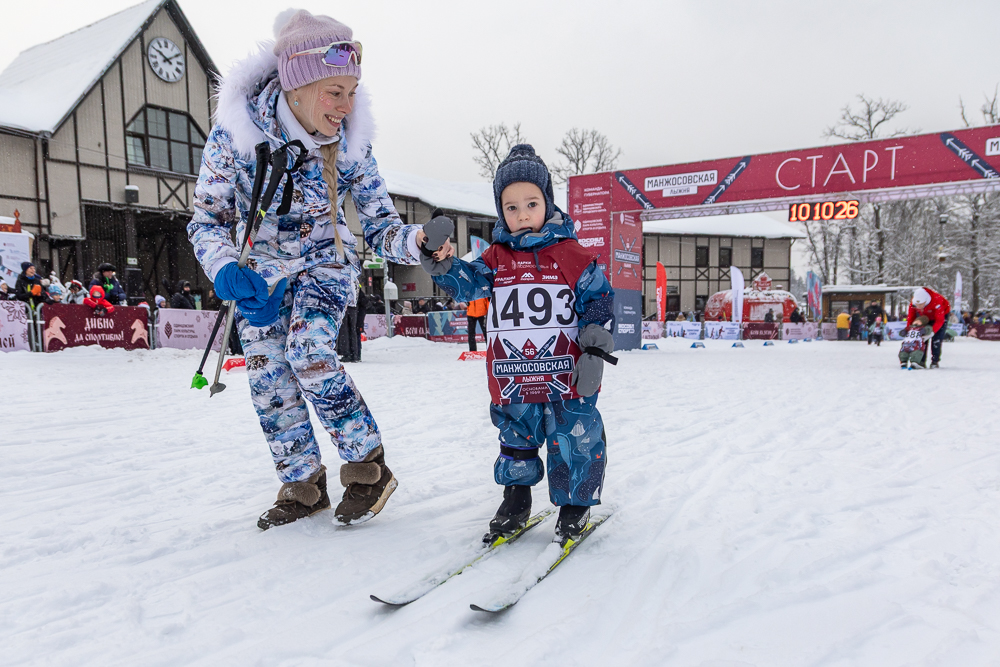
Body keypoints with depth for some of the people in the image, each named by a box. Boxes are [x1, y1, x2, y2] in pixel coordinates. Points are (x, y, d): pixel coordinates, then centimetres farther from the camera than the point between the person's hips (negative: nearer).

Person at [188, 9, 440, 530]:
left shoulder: (349, 142, -17)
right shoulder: (236, 130, -21)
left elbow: (380, 228, -12)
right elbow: (206, 222, -14)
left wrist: (417, 241, -35)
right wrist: (225, 270, -36)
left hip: (324, 261, -1)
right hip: (260, 269, 2)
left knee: (308, 351, -25)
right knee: (268, 376, -1)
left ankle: (369, 468, -9)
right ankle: (302, 487, 17)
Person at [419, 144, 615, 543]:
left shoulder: (571, 255, -1)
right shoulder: (497, 258, 6)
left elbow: (599, 298, 1)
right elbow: (469, 283, -5)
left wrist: (595, 349, -7)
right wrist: (441, 264, -25)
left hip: (564, 372, -2)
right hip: (511, 377, 3)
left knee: (573, 439, 4)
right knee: (516, 439, 17)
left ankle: (575, 504, 25)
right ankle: (515, 500, 35)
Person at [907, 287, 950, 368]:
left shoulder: (936, 301, -41)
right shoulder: (913, 303, -28)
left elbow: (939, 320, -37)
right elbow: (910, 317, -15)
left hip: (942, 314, -4)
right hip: (925, 317, 4)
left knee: (936, 339, -14)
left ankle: (935, 361, -7)